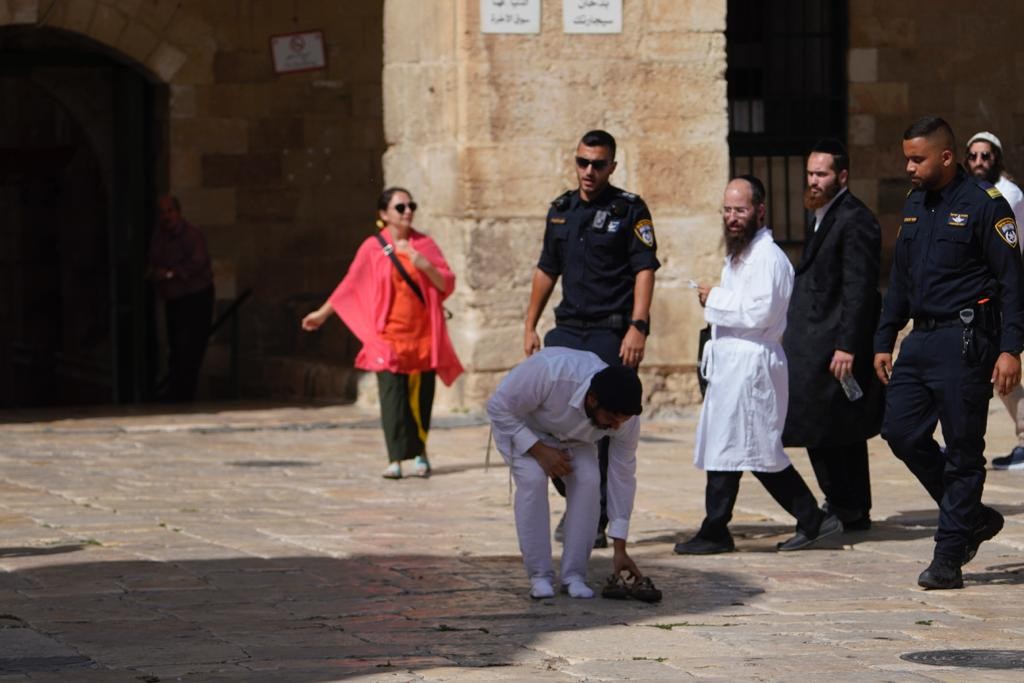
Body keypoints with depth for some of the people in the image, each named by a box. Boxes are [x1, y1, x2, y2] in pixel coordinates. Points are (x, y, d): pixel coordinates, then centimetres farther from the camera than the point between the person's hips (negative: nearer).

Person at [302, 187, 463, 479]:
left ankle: (420, 453, 21)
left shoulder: (424, 244, 6)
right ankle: (396, 459, -10)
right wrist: (323, 313, 12)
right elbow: (350, 285, 10)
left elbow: (447, 285, 3)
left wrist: (426, 266, -14)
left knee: (421, 397, 3)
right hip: (389, 335, -1)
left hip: (422, 335, 1)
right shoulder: (373, 248, 3)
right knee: (392, 395, -10)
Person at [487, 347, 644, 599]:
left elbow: (622, 476, -19)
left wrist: (620, 549, -17)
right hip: (520, 425, -3)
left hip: (573, 435, 3)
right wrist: (539, 451, -35)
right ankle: (539, 576, -16)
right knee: (533, 479, -27)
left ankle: (574, 576, -10)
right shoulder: (549, 373, -45)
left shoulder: (625, 413, -30)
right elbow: (498, 408, -30)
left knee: (588, 481, -21)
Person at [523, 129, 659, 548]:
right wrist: (530, 326, 17)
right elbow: (546, 271, 22)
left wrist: (638, 326, -18)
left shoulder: (629, 209, -2)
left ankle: (598, 519, 3)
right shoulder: (561, 210, 15)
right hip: (568, 330, 5)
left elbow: (645, 270, -8)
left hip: (612, 333, -5)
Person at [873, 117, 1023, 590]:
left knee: (962, 451, -3)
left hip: (965, 342, -8)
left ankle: (949, 558, 2)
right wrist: (884, 341, 17)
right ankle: (973, 517, 17)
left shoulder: (984, 204, -8)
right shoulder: (914, 205, 15)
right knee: (901, 432, 1)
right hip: (920, 340, 8)